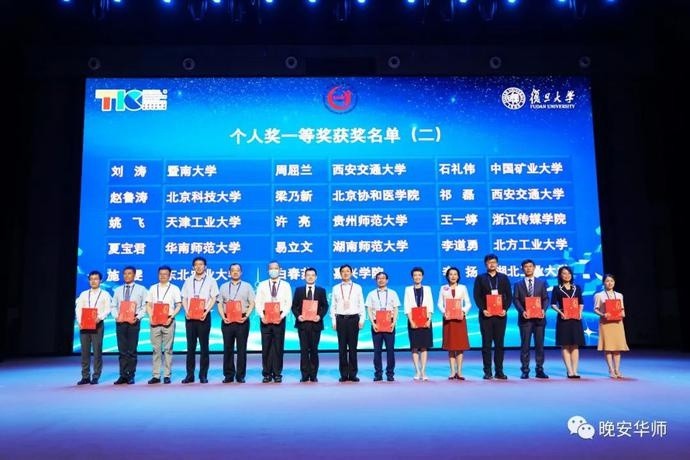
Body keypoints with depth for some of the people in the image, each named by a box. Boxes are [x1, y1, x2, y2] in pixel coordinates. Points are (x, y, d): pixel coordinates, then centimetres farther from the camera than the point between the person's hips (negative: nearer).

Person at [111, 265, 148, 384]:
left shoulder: (141, 289, 5)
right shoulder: (118, 290, 15)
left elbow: (145, 306, 0)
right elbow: (114, 306, 14)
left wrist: (137, 318, -13)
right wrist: (116, 316, -4)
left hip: (133, 321, -3)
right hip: (120, 322, 3)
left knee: (132, 350, 0)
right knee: (122, 350, 4)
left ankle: (130, 376, 6)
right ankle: (123, 375, 9)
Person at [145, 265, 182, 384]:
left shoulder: (174, 288, 5)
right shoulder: (153, 288, 13)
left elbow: (179, 305, 0)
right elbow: (148, 305, 11)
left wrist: (171, 317, -13)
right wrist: (151, 317, -5)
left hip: (168, 321, -2)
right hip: (155, 321, 2)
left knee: (168, 349, 0)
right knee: (156, 349, 4)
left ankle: (167, 375, 4)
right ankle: (155, 375, 8)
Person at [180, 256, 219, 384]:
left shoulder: (211, 280, 4)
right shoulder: (188, 281, 13)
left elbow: (213, 298, 0)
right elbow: (184, 299, 12)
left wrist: (206, 311, -13)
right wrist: (186, 311, -5)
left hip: (204, 316, -3)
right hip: (190, 316, 3)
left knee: (204, 346, 0)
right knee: (190, 346, 4)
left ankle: (203, 375, 6)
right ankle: (189, 374, 9)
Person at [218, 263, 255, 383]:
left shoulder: (247, 286, 9)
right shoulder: (224, 287, 14)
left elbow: (252, 303, 3)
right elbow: (220, 304, 10)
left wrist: (246, 316, -10)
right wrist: (223, 317, -5)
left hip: (242, 320, -1)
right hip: (227, 321, 2)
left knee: (241, 349, -1)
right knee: (228, 348, 3)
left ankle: (240, 375, 6)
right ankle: (228, 375, 11)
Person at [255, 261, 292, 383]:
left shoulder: (285, 285, 7)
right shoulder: (262, 285, 10)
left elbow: (288, 303, 0)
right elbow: (258, 302, 4)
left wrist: (282, 315, -13)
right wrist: (262, 316, -10)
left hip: (279, 318, -1)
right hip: (265, 318, 1)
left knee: (278, 346, 1)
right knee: (266, 346, 2)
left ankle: (277, 374, 8)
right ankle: (267, 374, 10)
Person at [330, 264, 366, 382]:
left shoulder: (357, 287, 7)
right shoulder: (335, 288, 9)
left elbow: (361, 305, 7)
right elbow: (333, 306, 8)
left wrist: (362, 320, -2)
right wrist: (333, 321, 1)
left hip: (353, 319, 0)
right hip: (341, 319, 1)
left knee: (353, 347, 1)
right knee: (342, 348, 2)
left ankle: (353, 374, 8)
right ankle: (344, 374, 8)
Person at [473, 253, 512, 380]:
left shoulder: (504, 278, 11)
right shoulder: (480, 278, 7)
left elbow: (509, 296, 7)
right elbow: (477, 296, 1)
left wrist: (505, 309, -7)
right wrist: (483, 310, -12)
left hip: (500, 315, 1)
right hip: (486, 315, -1)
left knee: (499, 344, 4)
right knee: (486, 344, 1)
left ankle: (499, 371, 10)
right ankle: (487, 372, 5)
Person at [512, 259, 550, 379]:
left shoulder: (542, 283, 12)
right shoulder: (518, 284, 9)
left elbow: (546, 299, 7)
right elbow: (515, 300, 1)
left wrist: (544, 309, -11)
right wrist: (522, 311, -15)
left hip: (539, 317, 1)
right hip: (525, 318, -1)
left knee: (539, 344, 3)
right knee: (525, 345, 0)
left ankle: (540, 370, 10)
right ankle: (525, 370, 4)